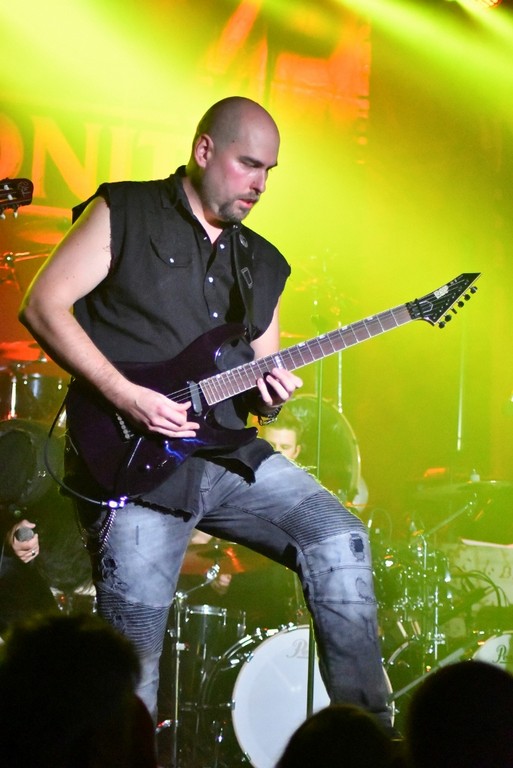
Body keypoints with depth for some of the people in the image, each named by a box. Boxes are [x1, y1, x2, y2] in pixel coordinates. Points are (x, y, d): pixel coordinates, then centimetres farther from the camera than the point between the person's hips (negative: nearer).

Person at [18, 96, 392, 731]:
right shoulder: (124, 214, 1)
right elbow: (43, 306, -7)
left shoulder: (262, 265, 19)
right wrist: (125, 395, -15)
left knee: (339, 540, -10)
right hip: (137, 461, -5)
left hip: (228, 451, 5)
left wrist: (268, 393, -3)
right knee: (133, 643, -10)